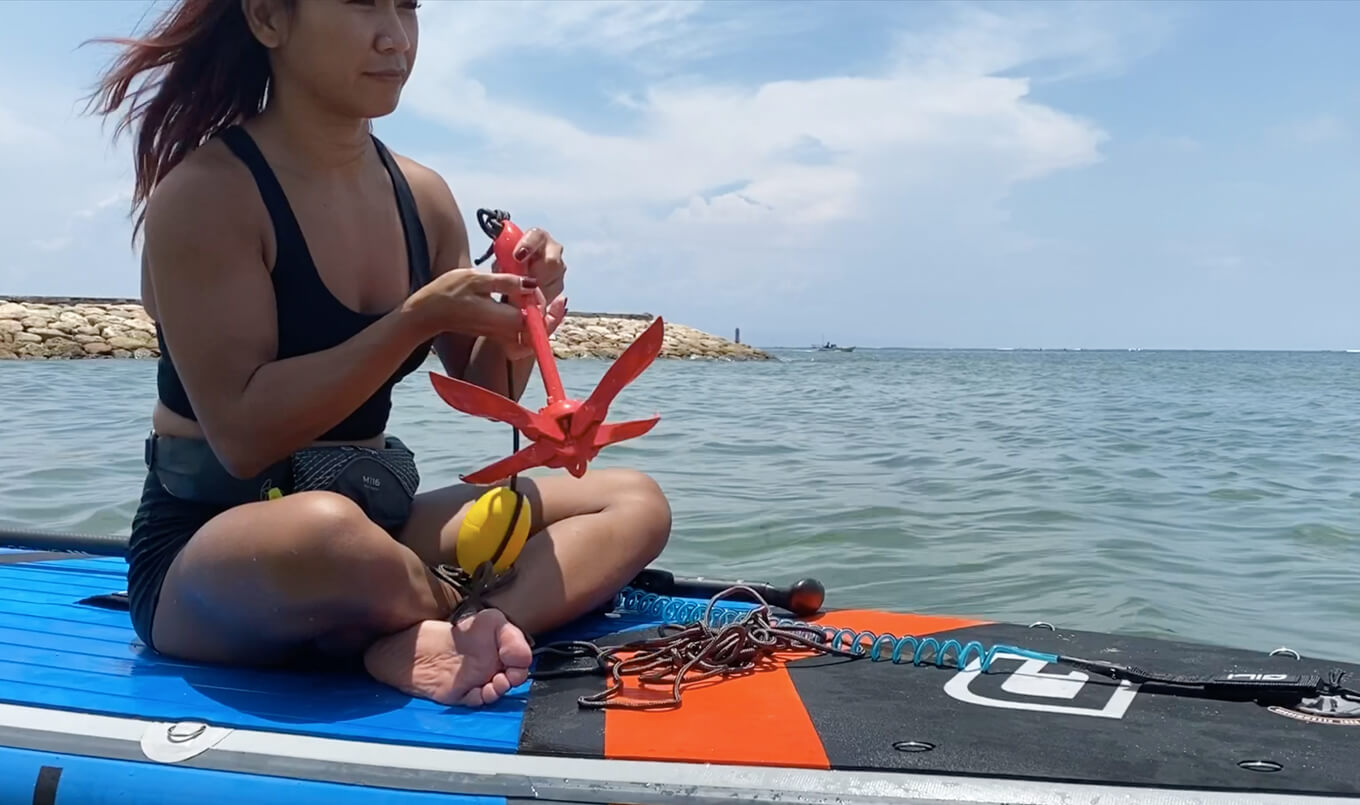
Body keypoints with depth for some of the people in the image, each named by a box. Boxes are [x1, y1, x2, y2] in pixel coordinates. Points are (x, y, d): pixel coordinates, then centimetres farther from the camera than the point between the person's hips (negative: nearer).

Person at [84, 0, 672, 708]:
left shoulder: (423, 196, 4)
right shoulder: (206, 191, -14)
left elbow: (483, 397, 8)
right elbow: (244, 436, -21)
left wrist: (517, 314, -12)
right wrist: (416, 318, -25)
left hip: (377, 521, 7)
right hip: (204, 557, -6)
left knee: (635, 504, -5)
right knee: (324, 529, -42)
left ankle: (425, 642, -26)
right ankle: (484, 621, -10)